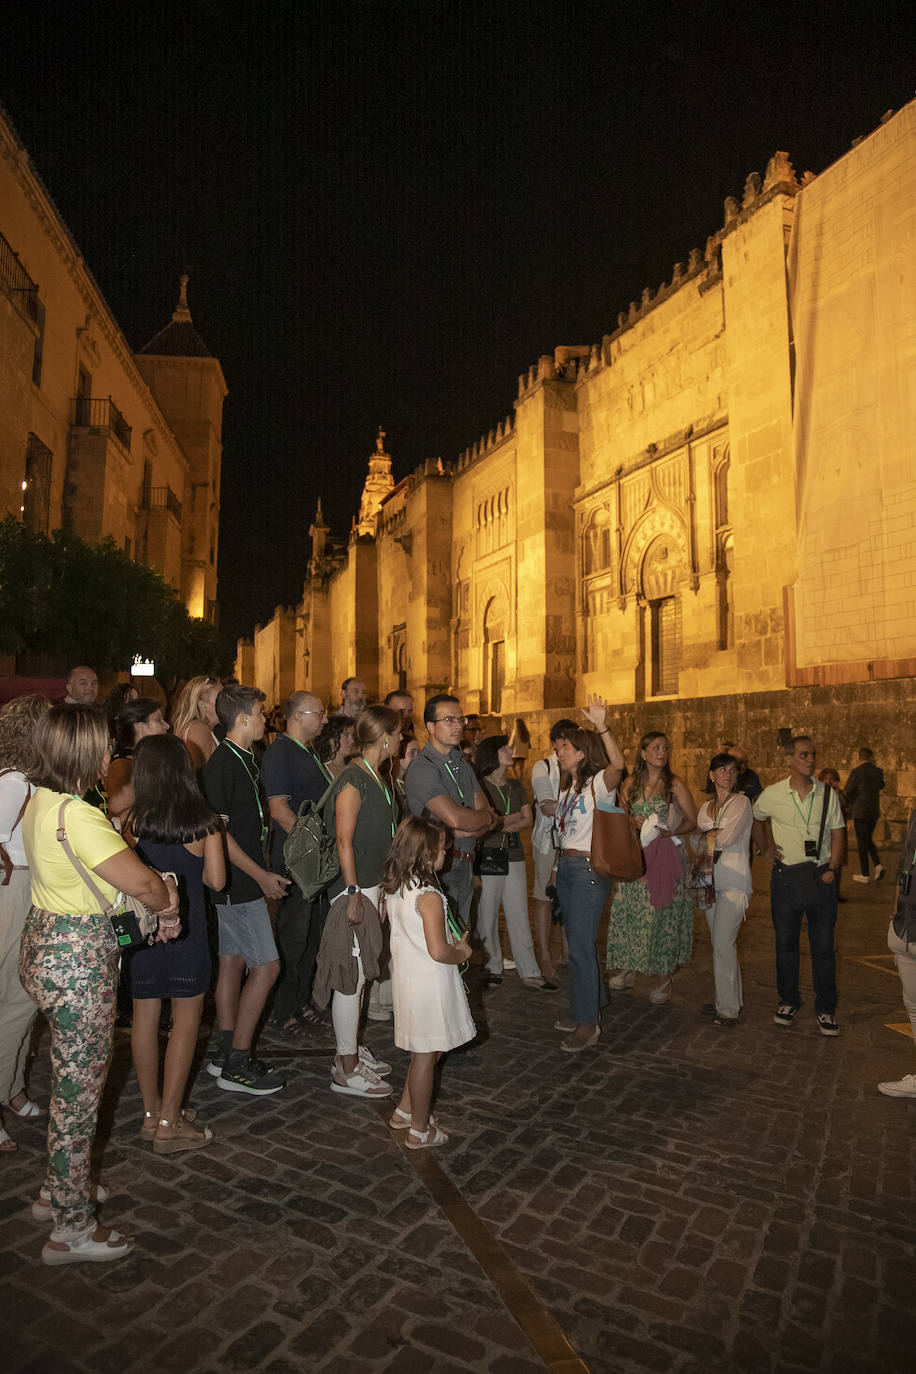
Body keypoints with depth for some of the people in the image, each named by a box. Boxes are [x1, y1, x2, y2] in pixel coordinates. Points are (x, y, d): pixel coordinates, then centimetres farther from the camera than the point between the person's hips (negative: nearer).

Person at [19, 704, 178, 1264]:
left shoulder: (39, 802, 5)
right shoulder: (77, 815, -26)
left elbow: (117, 870, 12)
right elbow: (143, 883, -24)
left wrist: (159, 893, 1)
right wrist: (170, 901, -3)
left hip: (46, 941, 10)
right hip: (79, 960, -10)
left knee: (73, 1077, 24)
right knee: (80, 1088, 5)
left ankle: (59, 1189, 42)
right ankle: (73, 1229, 21)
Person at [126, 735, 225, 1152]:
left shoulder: (134, 820, -8)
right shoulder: (205, 822, -11)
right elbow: (216, 880, -7)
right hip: (187, 929, -3)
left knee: (145, 1017, 15)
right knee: (186, 1021, 9)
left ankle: (152, 1112, 28)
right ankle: (169, 1123, 13)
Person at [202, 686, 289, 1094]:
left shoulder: (244, 760, 11)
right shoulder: (222, 764, -19)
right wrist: (261, 875, -18)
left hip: (242, 883, 9)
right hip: (238, 884, -9)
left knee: (233, 963, 14)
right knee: (266, 967, -4)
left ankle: (226, 1055, 25)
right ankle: (236, 1065, 6)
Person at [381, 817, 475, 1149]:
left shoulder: (393, 888, 2)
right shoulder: (429, 896, -24)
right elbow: (438, 951, -27)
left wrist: (452, 944, 17)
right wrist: (462, 953, -7)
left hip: (406, 977, 8)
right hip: (429, 984, -8)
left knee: (425, 1051, 23)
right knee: (426, 1056, 7)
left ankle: (405, 1111, 34)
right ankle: (419, 1130, 21)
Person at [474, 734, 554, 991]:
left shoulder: (516, 785, 13)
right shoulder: (479, 786, -5)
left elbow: (528, 821, 5)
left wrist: (502, 825, -10)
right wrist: (515, 817, -2)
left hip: (514, 855, 5)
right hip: (487, 856, -5)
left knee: (519, 916, 7)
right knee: (487, 916, 4)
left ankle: (530, 972, 12)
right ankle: (492, 968, 17)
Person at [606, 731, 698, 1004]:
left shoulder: (674, 784, -2)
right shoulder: (631, 784, 8)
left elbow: (693, 821, 0)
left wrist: (669, 832, -16)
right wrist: (632, 821, -4)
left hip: (666, 856, -3)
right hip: (635, 856, 3)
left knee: (663, 913, -3)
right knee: (629, 910, 2)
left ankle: (664, 978, 10)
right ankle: (629, 969, 18)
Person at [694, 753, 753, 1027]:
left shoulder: (742, 802, -5)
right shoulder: (706, 807, 14)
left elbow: (728, 837, -16)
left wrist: (707, 836, -1)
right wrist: (714, 836, -8)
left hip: (733, 881, -6)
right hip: (711, 879, 6)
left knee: (723, 942, -10)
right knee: (719, 942, 11)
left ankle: (728, 1009, -1)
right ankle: (724, 1000, 22)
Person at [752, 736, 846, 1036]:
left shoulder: (828, 795, 1)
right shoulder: (772, 794, -2)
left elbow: (838, 833, 4)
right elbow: (755, 819, 15)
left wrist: (832, 868, -5)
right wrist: (765, 848, 8)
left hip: (820, 877, 0)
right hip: (786, 876, 0)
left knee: (824, 946, 6)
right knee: (786, 944, 10)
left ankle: (825, 1009, 20)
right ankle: (788, 1001, 26)